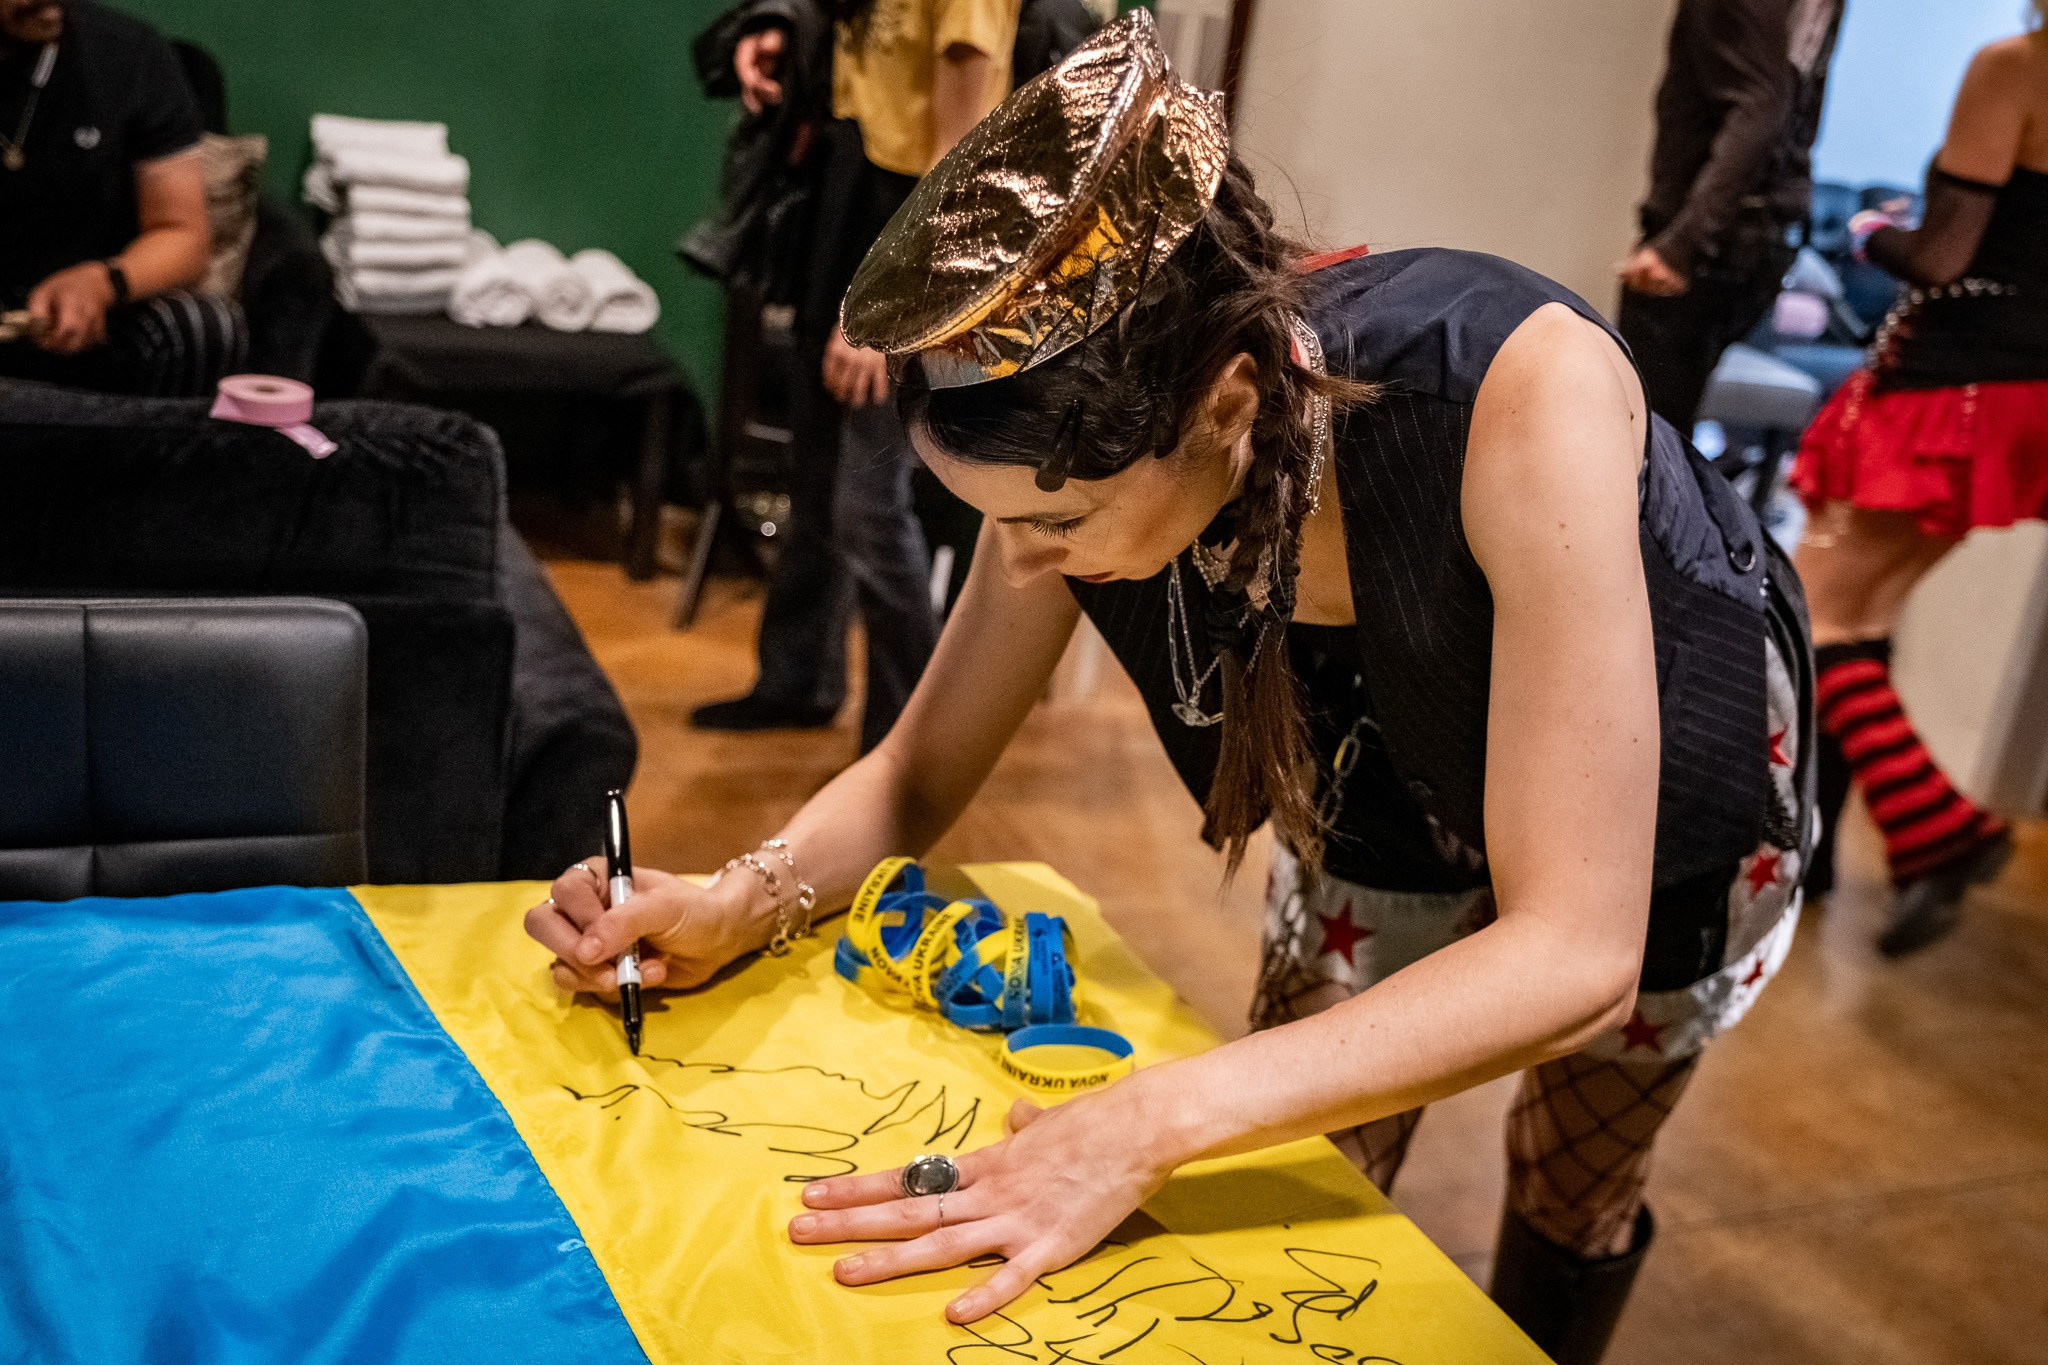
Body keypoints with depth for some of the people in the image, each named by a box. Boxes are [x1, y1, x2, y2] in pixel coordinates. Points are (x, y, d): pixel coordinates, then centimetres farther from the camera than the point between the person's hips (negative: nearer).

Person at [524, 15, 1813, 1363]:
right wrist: (736, 904, -34)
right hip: (1388, 794, 3)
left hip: (1658, 804, -2)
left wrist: (1152, 1124, -52)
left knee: (1573, 1192, 20)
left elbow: (1571, 957, -44)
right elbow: (921, 771, -14)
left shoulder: (1518, 392, -44)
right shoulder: (1090, 444, -29)